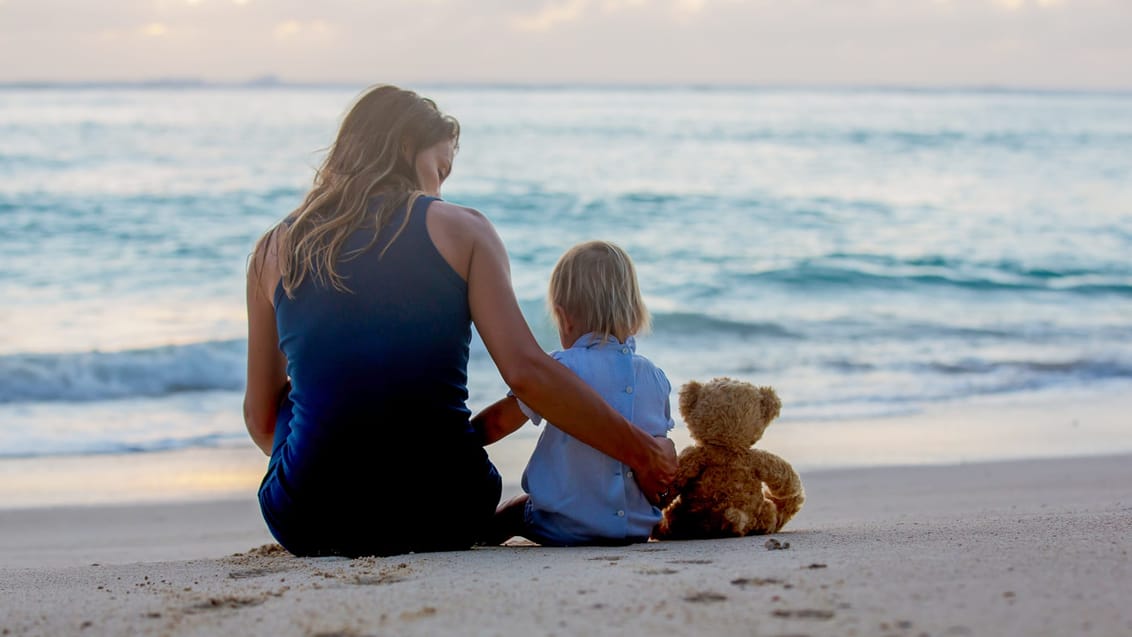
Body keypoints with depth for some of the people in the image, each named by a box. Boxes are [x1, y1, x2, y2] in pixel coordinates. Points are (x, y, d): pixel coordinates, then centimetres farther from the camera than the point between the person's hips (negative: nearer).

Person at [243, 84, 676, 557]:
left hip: (310, 522, 0)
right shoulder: (459, 229, 1)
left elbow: (261, 417, 12)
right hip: (443, 519, 0)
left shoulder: (274, 250, 8)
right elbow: (526, 372, -9)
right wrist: (640, 452, 0)